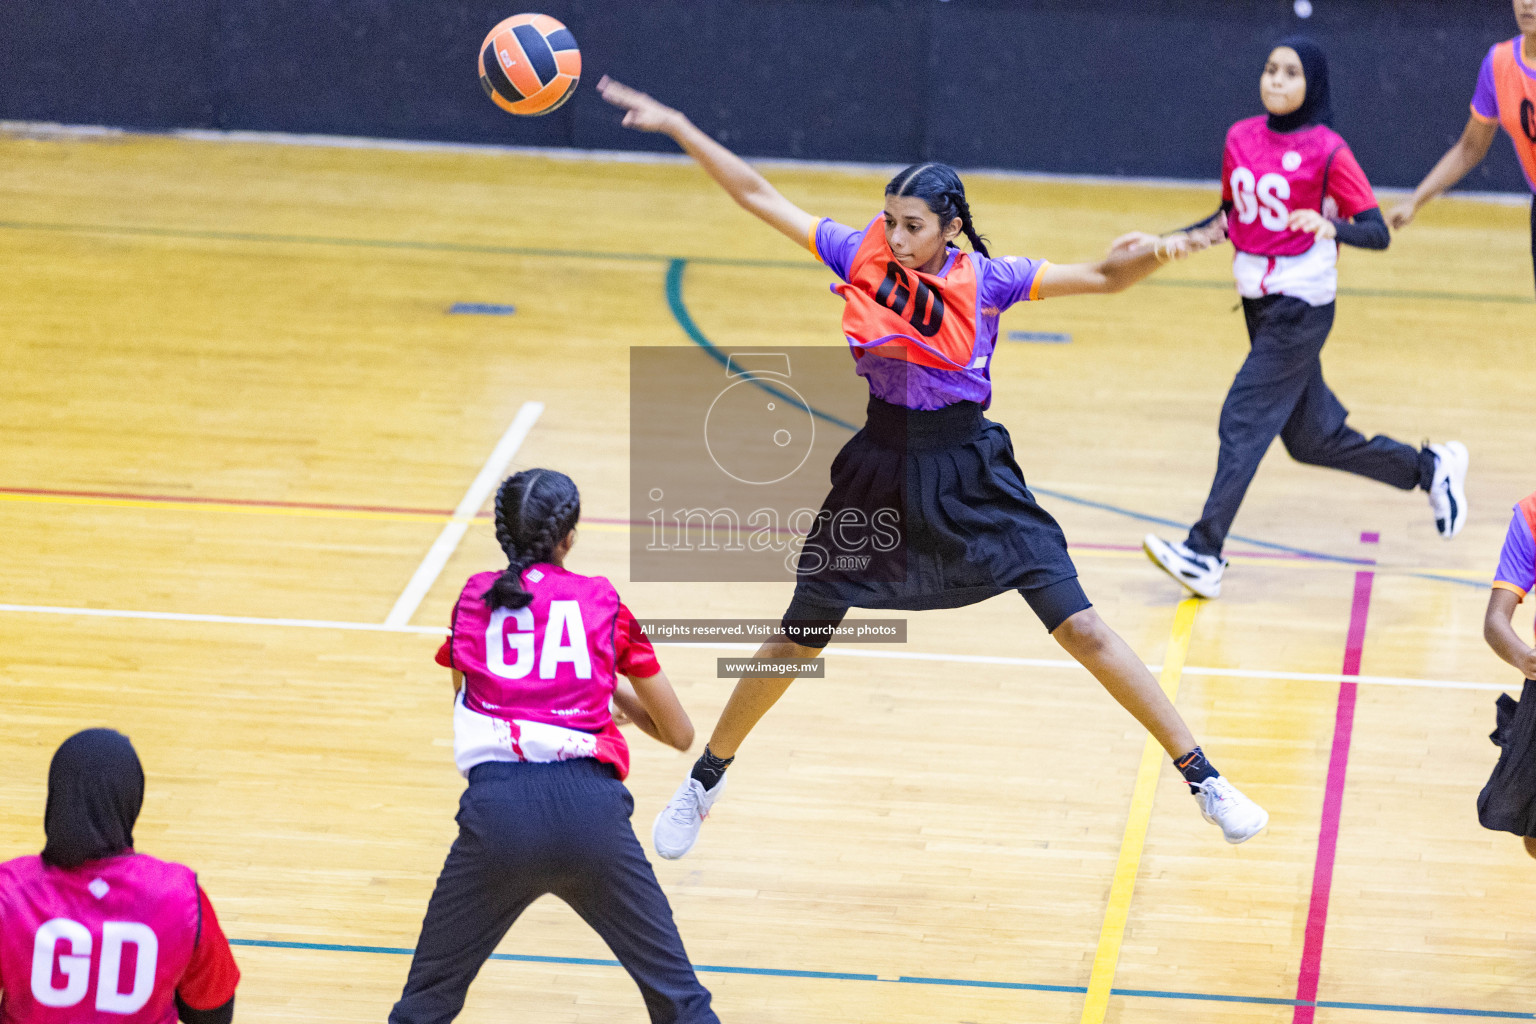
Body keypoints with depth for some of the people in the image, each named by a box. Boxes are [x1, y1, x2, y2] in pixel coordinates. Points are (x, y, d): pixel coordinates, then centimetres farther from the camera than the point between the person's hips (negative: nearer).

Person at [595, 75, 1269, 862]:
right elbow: (757, 195, -5)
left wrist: (1157, 252, -32)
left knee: (1080, 629, -7)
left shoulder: (984, 279, -11)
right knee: (795, 641, 11)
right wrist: (675, 125, -9)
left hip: (969, 471, -2)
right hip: (880, 470, 2)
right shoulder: (860, 255, -7)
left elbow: (1103, 277, -11)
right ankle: (703, 783, 32)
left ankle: (1202, 780, 2)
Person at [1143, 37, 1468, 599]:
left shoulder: (1327, 151, -13)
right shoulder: (1240, 138, 4)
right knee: (1312, 439, 13)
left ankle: (1204, 554, -14)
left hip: (1302, 305, -7)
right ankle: (1431, 468, 32)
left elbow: (1378, 233, -15)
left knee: (1243, 419, -14)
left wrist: (1330, 226, -34)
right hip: (1258, 302, 7)